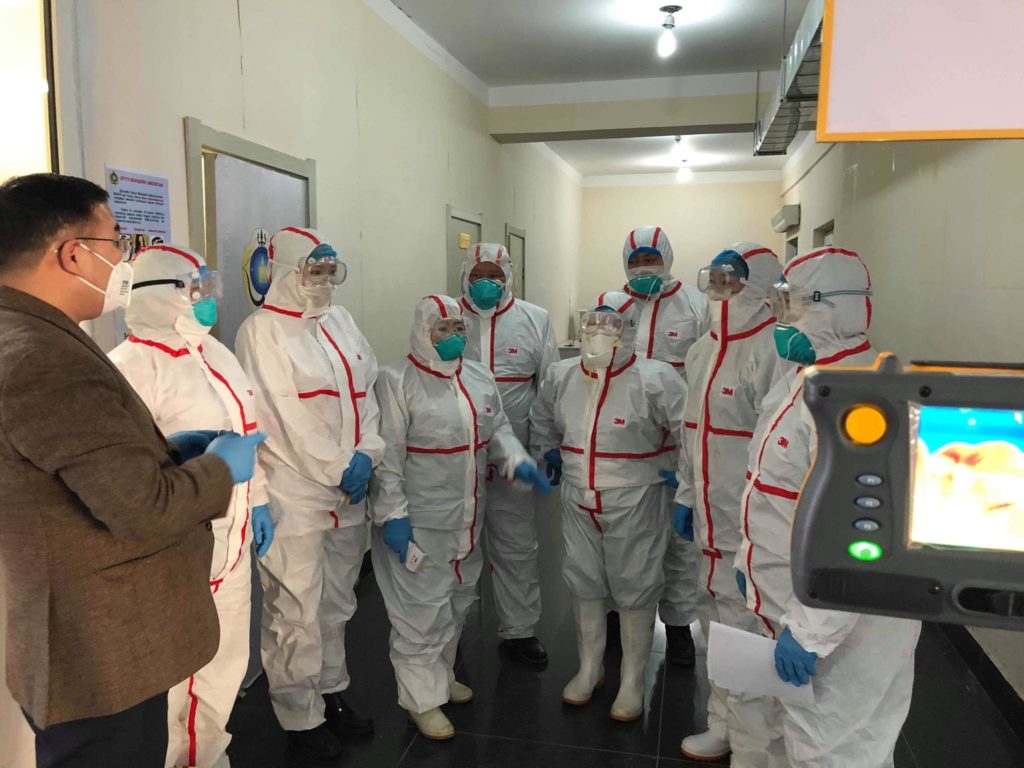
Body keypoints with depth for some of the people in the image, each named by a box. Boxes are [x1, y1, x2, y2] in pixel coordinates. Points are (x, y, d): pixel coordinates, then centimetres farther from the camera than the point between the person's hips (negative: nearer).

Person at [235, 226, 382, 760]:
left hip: (350, 492, 7)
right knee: (297, 611, 4)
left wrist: (367, 454, -5)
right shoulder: (262, 331, -9)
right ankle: (301, 716, 22)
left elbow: (365, 392, 9)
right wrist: (338, 469, -14)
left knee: (336, 603, 19)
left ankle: (331, 691, 36)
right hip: (294, 492, -6)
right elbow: (281, 418, -14)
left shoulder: (339, 320, 12)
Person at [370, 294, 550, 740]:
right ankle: (423, 699, 20)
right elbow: (387, 455, -16)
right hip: (419, 520, -7)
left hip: (467, 518, 7)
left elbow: (498, 430, 10)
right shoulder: (398, 381, -15)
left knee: (457, 602, 21)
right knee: (422, 609, 3)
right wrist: (392, 514, -18)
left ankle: (442, 676, 41)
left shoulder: (480, 377, 5)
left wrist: (517, 462, -8)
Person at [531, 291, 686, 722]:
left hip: (634, 503, -5)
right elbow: (542, 419, 20)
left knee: (634, 589, 10)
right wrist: (547, 452, 14)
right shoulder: (561, 376, 0)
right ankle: (589, 668, 38)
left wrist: (673, 472, -8)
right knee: (583, 584, 17)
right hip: (578, 500, 5)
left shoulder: (654, 380, -18)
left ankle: (632, 681, 29)